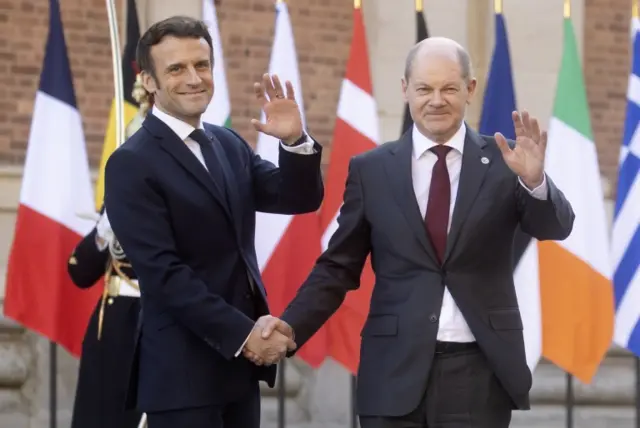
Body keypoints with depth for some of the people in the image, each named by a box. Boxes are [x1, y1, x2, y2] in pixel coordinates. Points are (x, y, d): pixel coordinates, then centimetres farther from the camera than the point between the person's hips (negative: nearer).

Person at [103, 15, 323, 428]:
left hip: (239, 362, 7)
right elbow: (163, 271, -16)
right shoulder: (132, 164, -10)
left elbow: (301, 199, 6)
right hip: (184, 369, -7)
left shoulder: (230, 145, 12)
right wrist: (241, 332, -18)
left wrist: (295, 141, -13)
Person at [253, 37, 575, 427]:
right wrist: (291, 325, -8)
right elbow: (339, 267, 7)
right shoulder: (371, 170, 5)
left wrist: (534, 180, -31)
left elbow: (556, 228, -10)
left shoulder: (503, 161, 2)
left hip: (480, 371, -1)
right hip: (395, 373, 1)